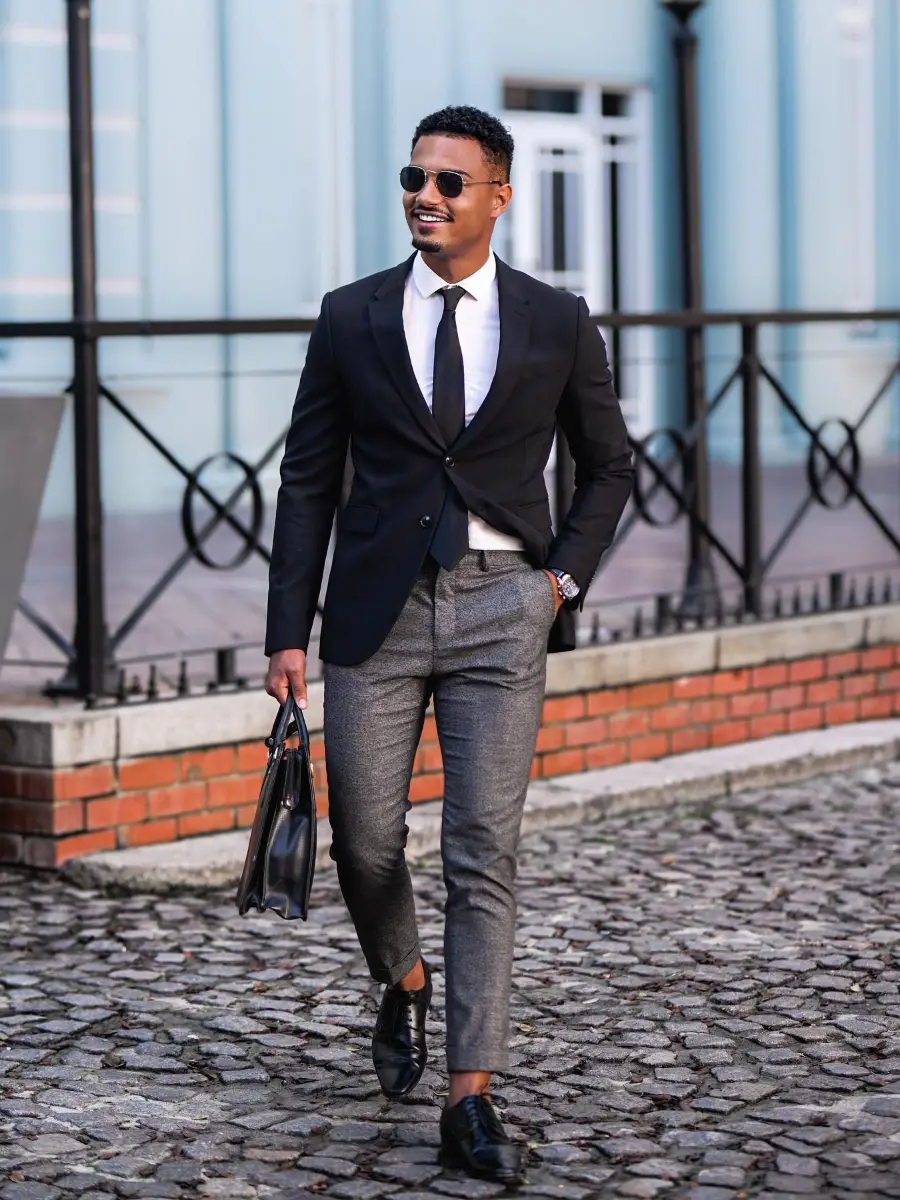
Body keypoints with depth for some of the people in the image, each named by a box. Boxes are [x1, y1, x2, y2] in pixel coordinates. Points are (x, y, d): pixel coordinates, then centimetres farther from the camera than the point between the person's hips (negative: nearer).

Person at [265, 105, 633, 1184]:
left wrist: (566, 576, 1)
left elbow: (606, 466, 15)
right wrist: (289, 632, 0)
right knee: (365, 841, 6)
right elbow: (307, 479, 5)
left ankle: (470, 1099, -1)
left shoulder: (556, 323, 3)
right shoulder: (351, 317, 4)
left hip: (501, 608, -1)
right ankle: (404, 985, 39)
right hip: (377, 608, 1)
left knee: (483, 856, -5)